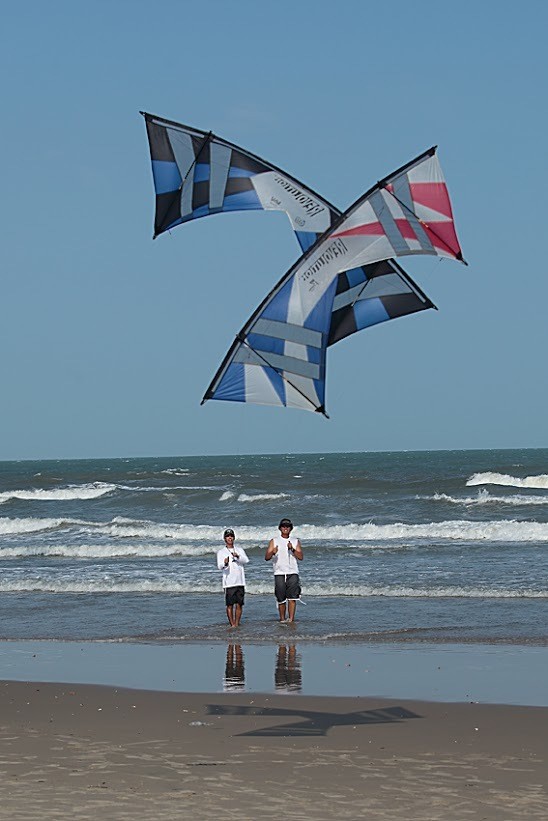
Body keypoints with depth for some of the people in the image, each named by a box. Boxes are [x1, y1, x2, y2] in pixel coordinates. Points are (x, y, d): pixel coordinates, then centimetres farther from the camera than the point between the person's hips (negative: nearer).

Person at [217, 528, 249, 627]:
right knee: (230, 604, -4)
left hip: (240, 581, 3)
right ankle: (232, 624, 1)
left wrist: (237, 556, -22)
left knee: (239, 604, 2)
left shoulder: (240, 550, 15)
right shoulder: (221, 552, 6)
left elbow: (246, 560, -3)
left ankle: (237, 623, 8)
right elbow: (219, 566, -7)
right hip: (228, 582, -3)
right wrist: (224, 563, -30)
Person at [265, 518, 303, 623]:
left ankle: (291, 619, -14)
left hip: (292, 572, 0)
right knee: (281, 599, 0)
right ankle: (282, 619, 12)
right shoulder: (274, 541, 10)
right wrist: (272, 552, -19)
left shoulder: (295, 541, 14)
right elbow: (266, 558, 3)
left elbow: (300, 557, 4)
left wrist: (292, 549, -11)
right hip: (279, 573, 0)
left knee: (292, 597, -11)